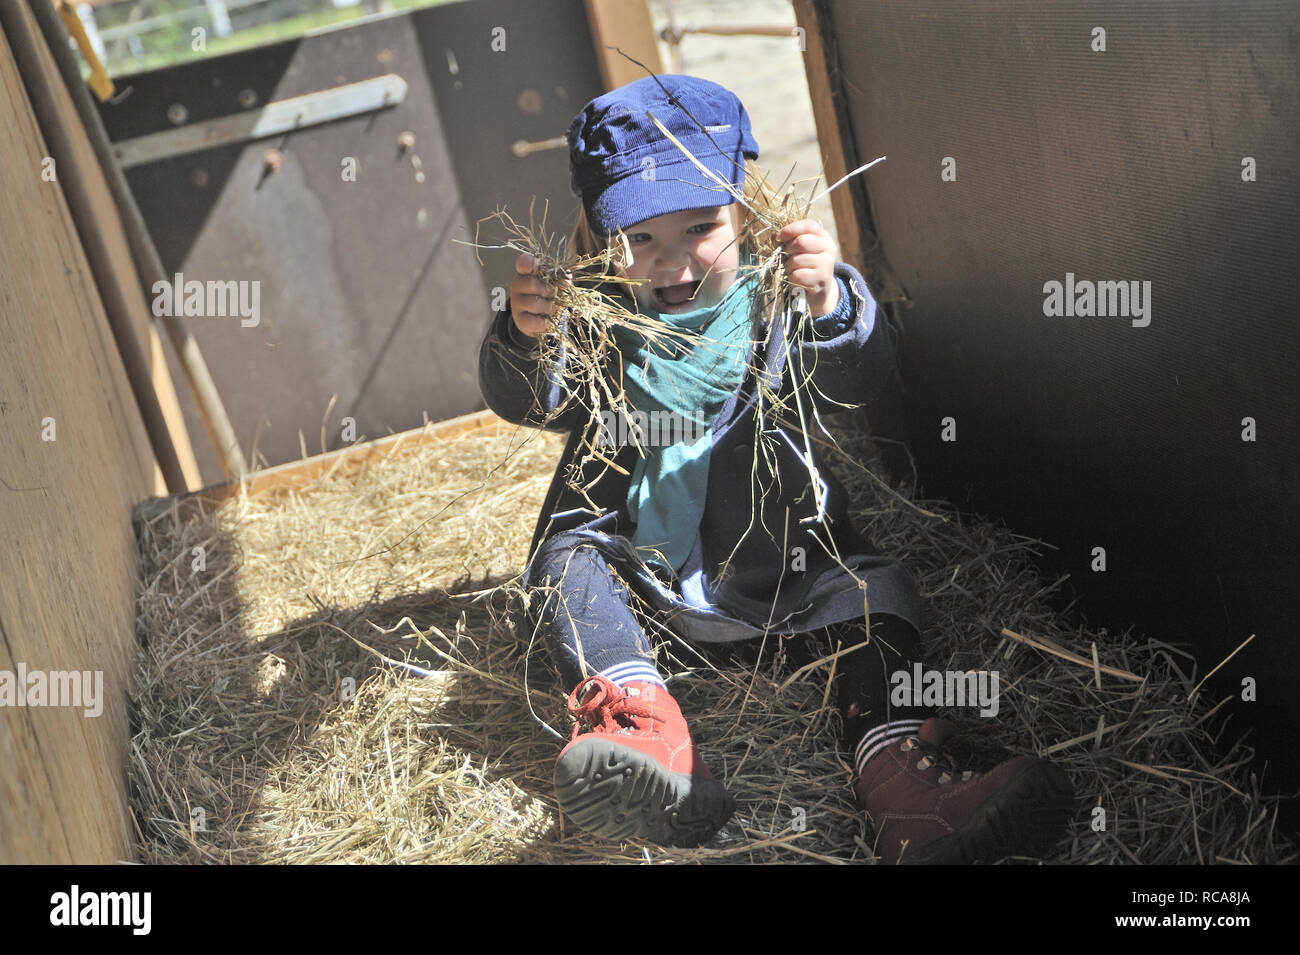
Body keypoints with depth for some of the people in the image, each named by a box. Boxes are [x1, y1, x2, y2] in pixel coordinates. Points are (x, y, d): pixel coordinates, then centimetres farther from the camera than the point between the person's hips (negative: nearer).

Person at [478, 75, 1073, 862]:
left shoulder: (773, 304, -4)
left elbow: (853, 381, -20)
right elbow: (525, 403, -15)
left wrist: (832, 305, -42)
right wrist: (524, 338, -39)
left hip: (776, 560, 0)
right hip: (640, 571, 0)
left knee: (873, 589, -23)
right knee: (566, 560, -26)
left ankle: (906, 780, -43)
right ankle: (641, 732, -50)